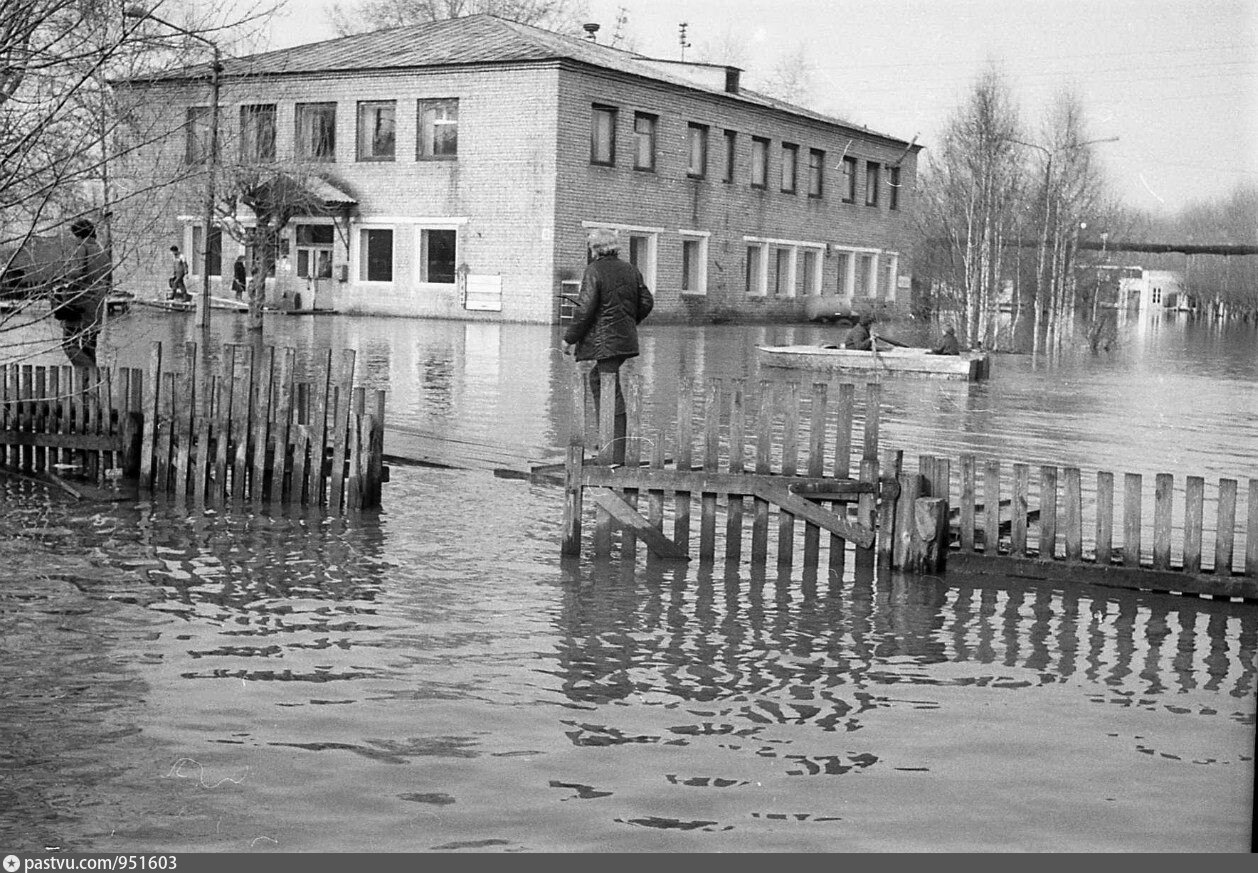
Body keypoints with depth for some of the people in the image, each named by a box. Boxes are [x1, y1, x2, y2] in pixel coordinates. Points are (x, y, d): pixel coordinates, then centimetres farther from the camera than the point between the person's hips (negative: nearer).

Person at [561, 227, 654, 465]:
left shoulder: (594, 271, -11)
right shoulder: (630, 270, 9)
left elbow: (585, 309, -16)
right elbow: (646, 302, 13)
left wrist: (570, 338, -7)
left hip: (605, 341, -7)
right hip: (626, 338, 7)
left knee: (612, 392, -5)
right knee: (596, 378, 24)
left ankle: (617, 455, -4)